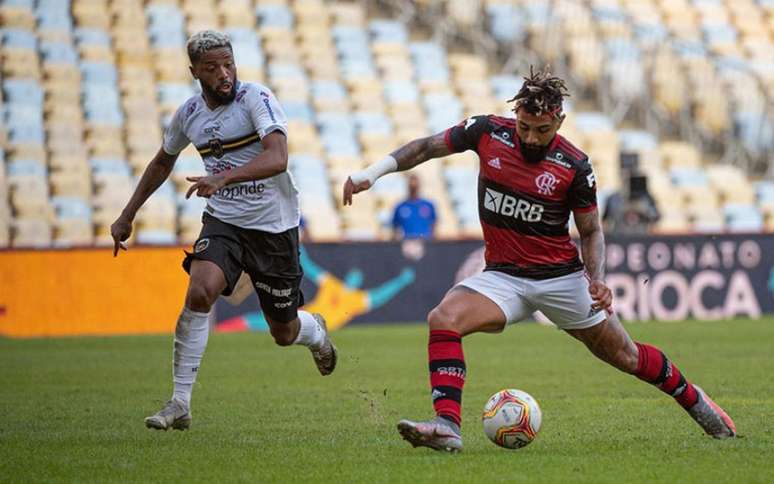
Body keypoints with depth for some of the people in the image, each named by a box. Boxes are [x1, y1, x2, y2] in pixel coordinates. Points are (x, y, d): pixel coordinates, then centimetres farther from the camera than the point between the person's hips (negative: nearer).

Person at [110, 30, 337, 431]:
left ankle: (316, 332, 49)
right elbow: (162, 162, 21)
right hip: (223, 221, 3)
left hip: (273, 227, -3)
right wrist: (128, 215, 21)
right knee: (199, 292, -25)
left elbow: (278, 158, -33)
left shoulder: (256, 98, -17)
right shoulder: (188, 113, 1)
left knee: (284, 333, 8)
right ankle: (179, 404, -18)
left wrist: (223, 177, -46)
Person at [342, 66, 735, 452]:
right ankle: (447, 427, -30)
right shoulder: (488, 132, -8)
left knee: (622, 355, 8)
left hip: (561, 276, -2)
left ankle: (692, 399, 35)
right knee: (444, 319, -25)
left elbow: (591, 231, -2)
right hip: (502, 276, 2)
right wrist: (372, 172, -5)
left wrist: (597, 279, -19)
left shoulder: (574, 167, -13)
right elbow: (427, 147, 5)